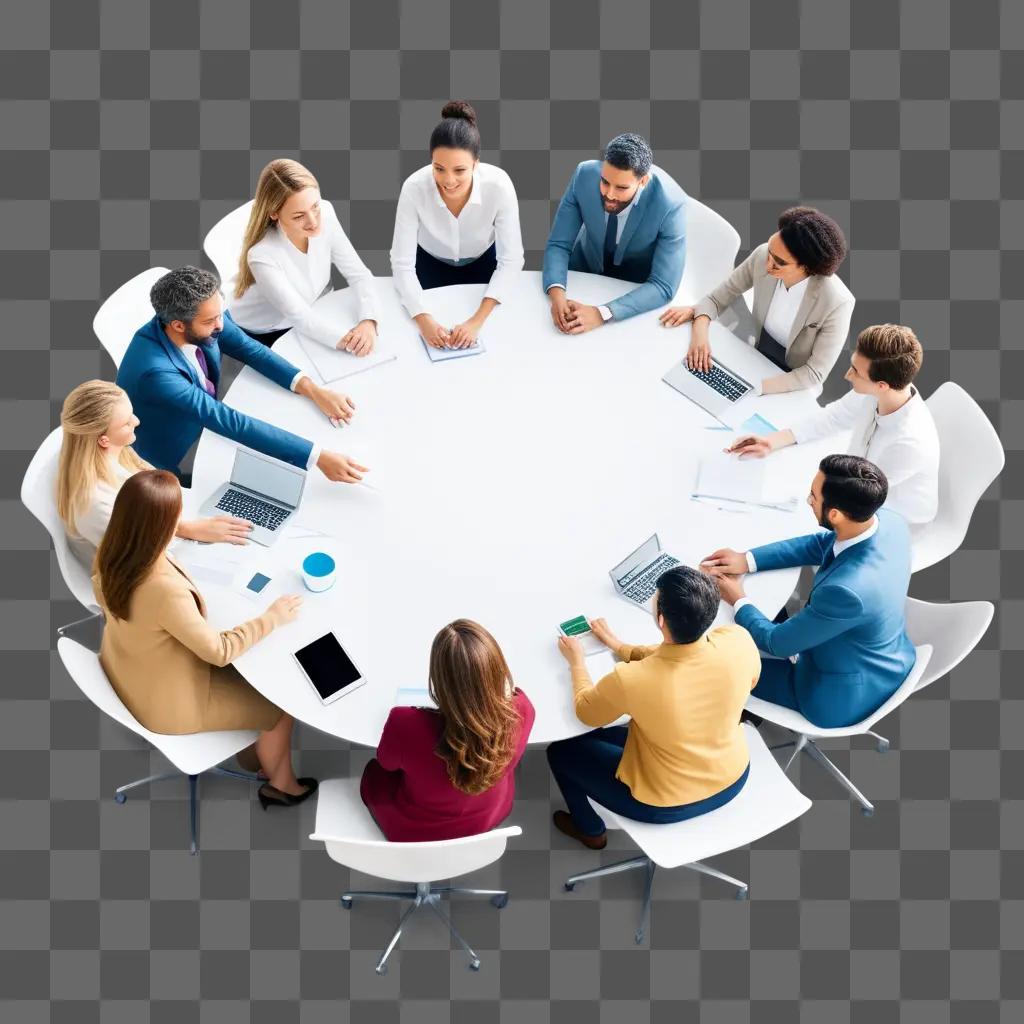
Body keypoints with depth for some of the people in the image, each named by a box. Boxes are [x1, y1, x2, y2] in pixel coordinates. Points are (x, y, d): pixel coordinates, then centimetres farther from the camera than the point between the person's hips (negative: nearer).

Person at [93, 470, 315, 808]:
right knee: (282, 701, 12)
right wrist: (271, 618, -16)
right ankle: (279, 784, 38)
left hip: (123, 671, 8)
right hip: (165, 703, -7)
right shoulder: (166, 592, -41)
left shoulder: (111, 555, -17)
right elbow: (218, 651, -27)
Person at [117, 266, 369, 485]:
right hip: (172, 464, -6)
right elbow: (231, 422, -41)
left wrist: (313, 391, -23)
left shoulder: (206, 317, -20)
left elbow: (251, 350, -8)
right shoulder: (156, 372, -39)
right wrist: (317, 456, -44)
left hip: (208, 422, 6)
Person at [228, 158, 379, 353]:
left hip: (310, 323, 5)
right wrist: (349, 340, -43)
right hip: (260, 336, -5)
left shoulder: (325, 213, -21)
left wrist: (368, 321, -34)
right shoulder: (262, 255, -35)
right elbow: (300, 316, -29)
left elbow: (358, 274, -15)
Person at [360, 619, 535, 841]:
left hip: (417, 833, -2)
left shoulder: (407, 726, -41)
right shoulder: (521, 709, -33)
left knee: (374, 771, 29)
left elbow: (387, 762, -14)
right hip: (492, 815, 3)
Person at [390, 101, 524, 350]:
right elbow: (402, 263, -29)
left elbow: (511, 259, -30)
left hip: (483, 261, 0)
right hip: (431, 263, 0)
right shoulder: (414, 188, -35)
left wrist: (477, 320, -42)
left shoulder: (499, 185, -35)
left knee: (483, 336, 12)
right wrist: (424, 319, -46)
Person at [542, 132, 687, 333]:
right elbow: (558, 244, -19)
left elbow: (663, 286, -32)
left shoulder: (671, 204, -34)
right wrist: (556, 293, -40)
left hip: (639, 287, -3)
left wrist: (601, 313, -45)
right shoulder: (584, 175, -26)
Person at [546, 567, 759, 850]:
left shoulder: (630, 680, -37)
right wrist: (620, 647, 7)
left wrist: (576, 660, 5)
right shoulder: (739, 641, -25)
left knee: (560, 751, 19)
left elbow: (585, 712, -12)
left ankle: (590, 829, 43)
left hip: (665, 804, -4)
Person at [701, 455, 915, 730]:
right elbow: (821, 544, 2)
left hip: (845, 696, -7)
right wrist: (747, 560, -3)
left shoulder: (847, 589, -41)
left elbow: (779, 643, -24)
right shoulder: (888, 521, -18)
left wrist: (738, 601, -8)